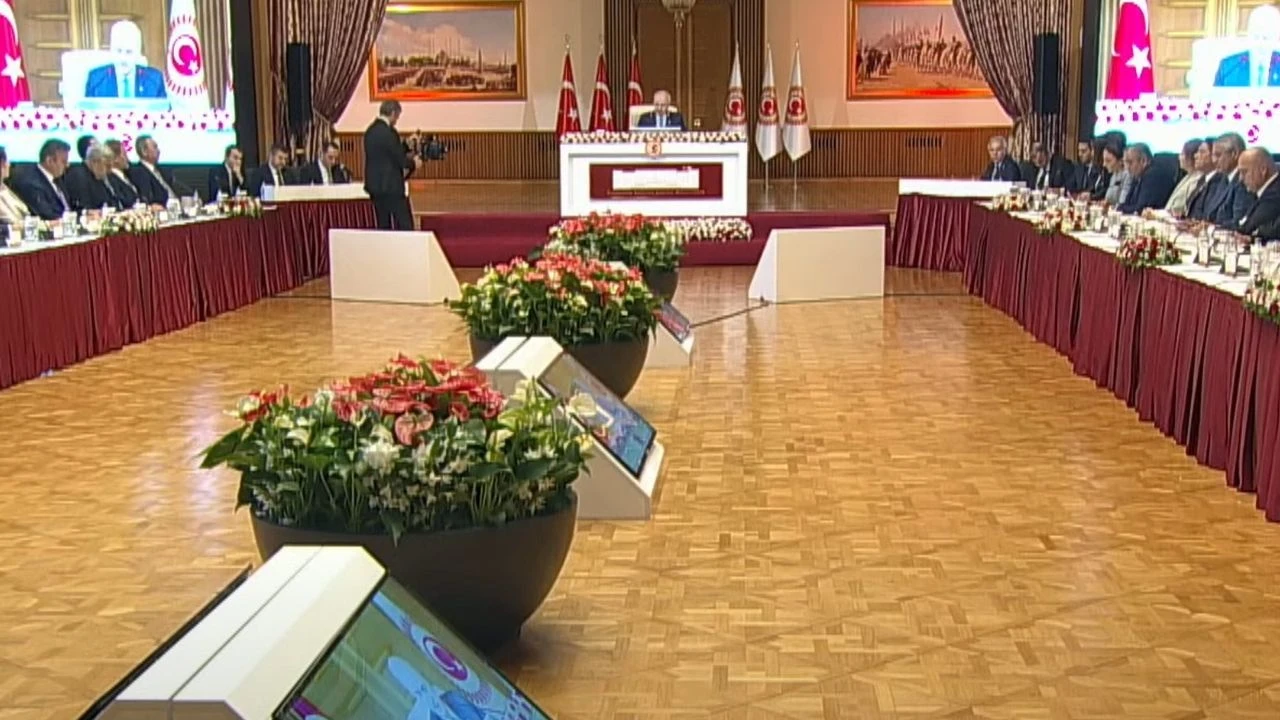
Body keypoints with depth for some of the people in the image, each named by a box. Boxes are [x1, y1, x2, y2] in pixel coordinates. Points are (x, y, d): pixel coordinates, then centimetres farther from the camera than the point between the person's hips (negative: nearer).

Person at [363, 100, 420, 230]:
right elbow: (399, 160, -13)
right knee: (404, 225, -5)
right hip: (391, 186, -9)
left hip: (375, 185, 9)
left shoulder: (370, 131, 11)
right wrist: (413, 163, 6)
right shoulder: (388, 131, -16)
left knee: (383, 225, 9)